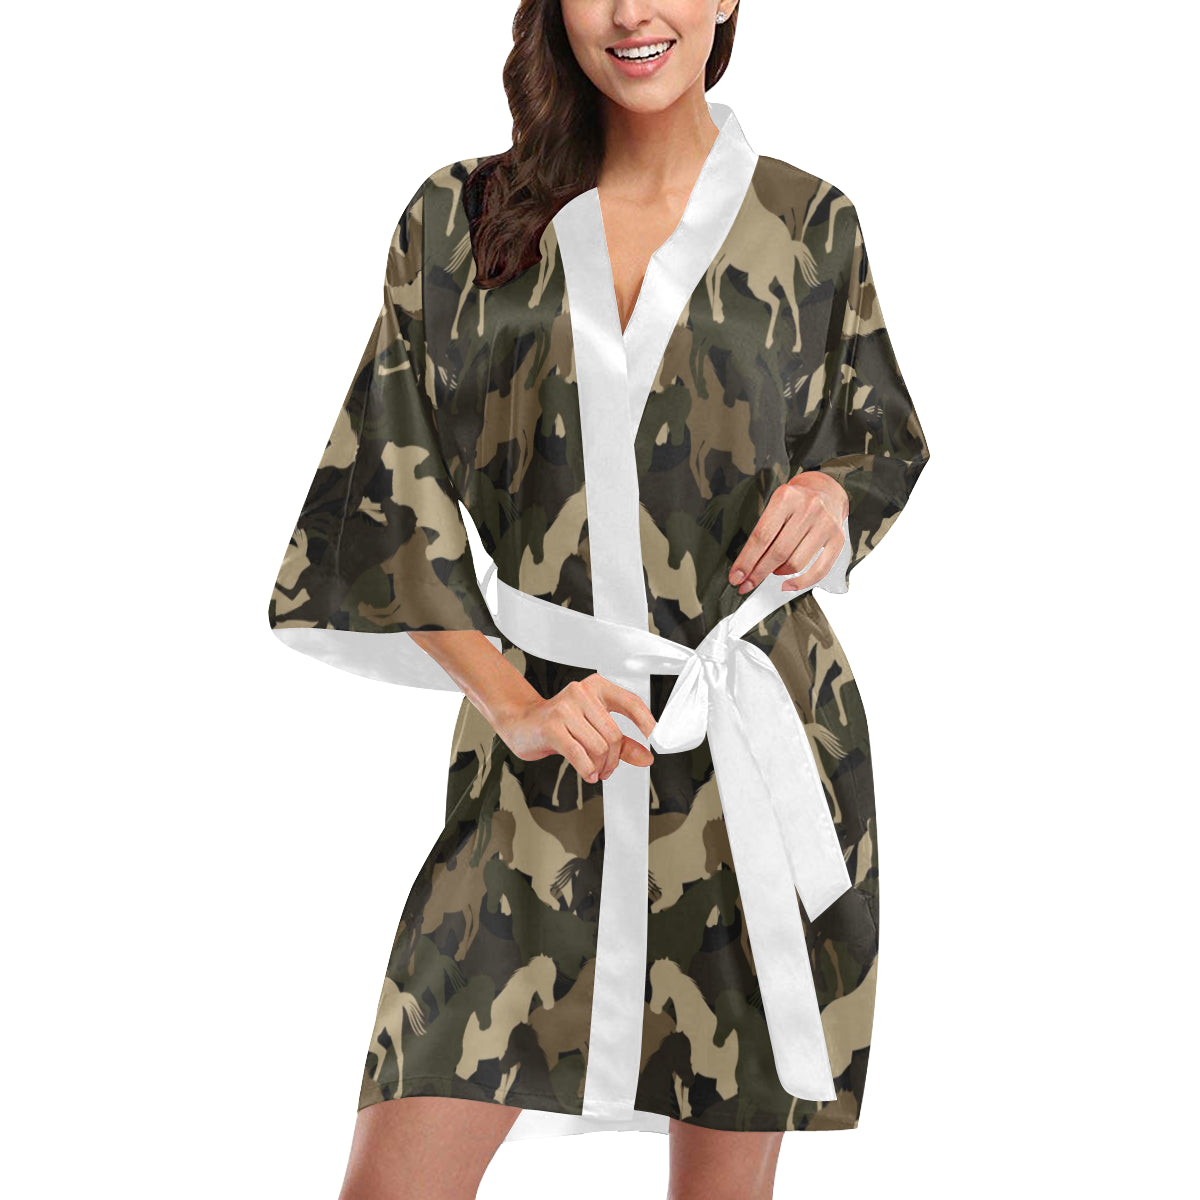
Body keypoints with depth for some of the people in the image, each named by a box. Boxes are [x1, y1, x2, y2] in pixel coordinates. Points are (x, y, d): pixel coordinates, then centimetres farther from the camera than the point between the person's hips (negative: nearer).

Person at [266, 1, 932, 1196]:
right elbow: (398, 495, 2)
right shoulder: (462, 219, 3)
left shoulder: (809, 225, 5)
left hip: (754, 740, 1)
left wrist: (832, 495, -8)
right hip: (539, 748, 0)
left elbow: (875, 437, 16)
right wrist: (512, 704, -10)